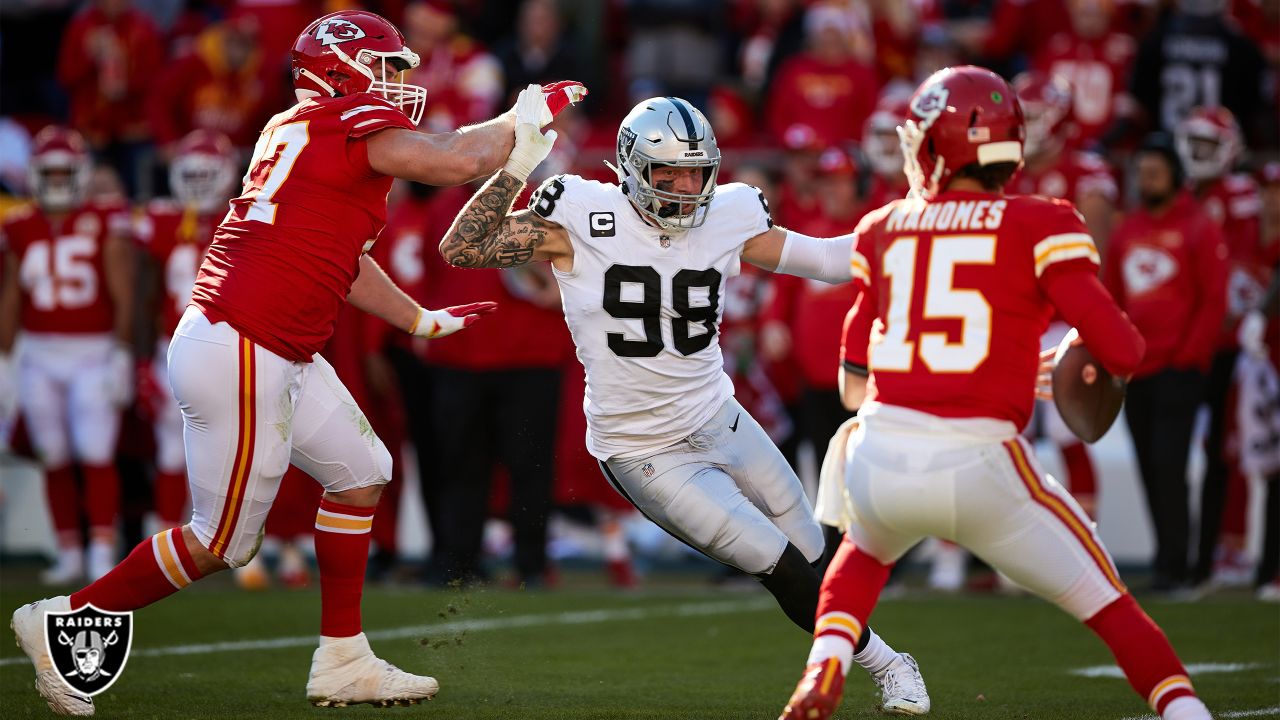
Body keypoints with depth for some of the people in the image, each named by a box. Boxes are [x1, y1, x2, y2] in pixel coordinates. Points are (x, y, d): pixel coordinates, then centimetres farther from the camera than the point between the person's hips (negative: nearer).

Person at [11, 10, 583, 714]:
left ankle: (343, 662, 21)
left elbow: (339, 259, 27)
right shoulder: (354, 125, -11)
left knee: (359, 473, 17)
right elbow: (460, 161, -24)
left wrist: (421, 320, 35)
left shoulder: (294, 130, 17)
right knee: (221, 542, 1)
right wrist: (524, 117, -5)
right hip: (241, 357, -10)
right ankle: (65, 622, 12)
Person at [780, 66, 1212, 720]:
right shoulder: (1040, 227, 2)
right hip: (980, 468, -3)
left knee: (867, 549, 37)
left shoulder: (884, 230, 12)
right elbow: (1121, 351, -5)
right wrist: (1108, 351, 17)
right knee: (1109, 606, 10)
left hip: (879, 461, 3)